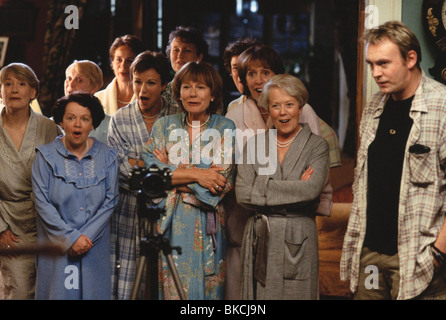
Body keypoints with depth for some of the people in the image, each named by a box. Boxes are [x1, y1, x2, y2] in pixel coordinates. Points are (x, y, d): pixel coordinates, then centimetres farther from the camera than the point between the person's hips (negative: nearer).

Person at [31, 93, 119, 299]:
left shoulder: (107, 157, 2)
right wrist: (70, 238, -13)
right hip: (56, 245, -2)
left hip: (94, 247, 2)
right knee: (58, 292, 2)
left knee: (92, 292, 5)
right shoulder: (46, 156, -4)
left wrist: (86, 236, -10)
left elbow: (110, 201, 0)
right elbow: (42, 203, -8)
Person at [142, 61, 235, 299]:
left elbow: (223, 181, -7)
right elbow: (149, 170, -5)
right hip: (171, 224, 1)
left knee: (208, 287, 1)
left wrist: (172, 172, -6)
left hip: (208, 225, -1)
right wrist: (195, 174, -14)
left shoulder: (225, 128, 4)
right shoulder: (164, 126, 9)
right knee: (172, 286, -2)